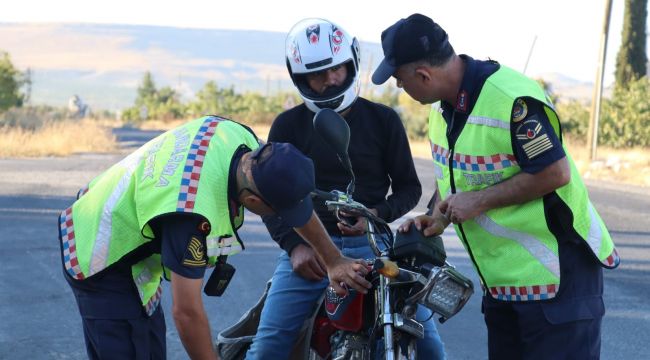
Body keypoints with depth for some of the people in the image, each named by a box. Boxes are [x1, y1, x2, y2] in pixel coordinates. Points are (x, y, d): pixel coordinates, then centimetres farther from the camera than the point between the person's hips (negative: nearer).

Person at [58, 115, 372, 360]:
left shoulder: (235, 135, -16)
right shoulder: (193, 215, -40)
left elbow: (294, 192, 2)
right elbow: (187, 312, -32)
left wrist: (333, 261, 7)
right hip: (104, 265, -9)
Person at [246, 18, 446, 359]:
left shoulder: (382, 119, 6)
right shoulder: (289, 125, 7)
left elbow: (409, 186, 10)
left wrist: (377, 214, -10)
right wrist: (293, 245, -7)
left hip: (371, 245, 0)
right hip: (308, 248, 0)